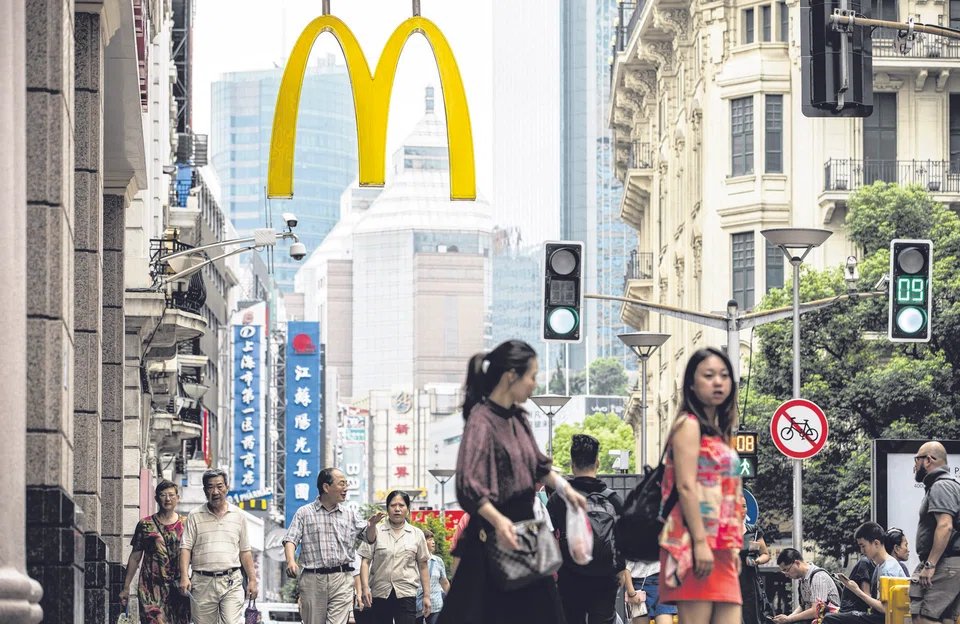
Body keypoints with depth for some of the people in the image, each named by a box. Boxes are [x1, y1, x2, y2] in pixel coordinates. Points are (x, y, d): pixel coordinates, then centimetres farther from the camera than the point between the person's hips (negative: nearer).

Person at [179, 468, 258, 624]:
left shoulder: (238, 515, 12)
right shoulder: (195, 516, 6)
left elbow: (245, 551, 15)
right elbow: (185, 548, 0)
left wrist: (252, 579, 10)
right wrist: (184, 576, -14)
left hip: (231, 582, 0)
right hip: (203, 582, 0)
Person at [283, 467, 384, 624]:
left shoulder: (351, 515, 14)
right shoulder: (304, 513, 7)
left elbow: (369, 538, 18)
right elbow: (290, 540, -1)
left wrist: (372, 525, -5)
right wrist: (291, 561, -20)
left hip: (342, 581, 1)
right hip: (312, 580, -1)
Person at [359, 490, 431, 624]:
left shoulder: (417, 534, 8)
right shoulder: (376, 532, 5)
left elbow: (423, 567, 10)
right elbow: (365, 562, 2)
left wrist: (426, 595, 7)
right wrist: (365, 587, -11)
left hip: (406, 593, -1)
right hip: (380, 592, 1)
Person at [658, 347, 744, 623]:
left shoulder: (718, 431, 22)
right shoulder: (689, 425, -4)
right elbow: (685, 486, -14)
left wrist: (732, 548, 17)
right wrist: (700, 543, -21)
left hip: (719, 548, 9)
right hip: (694, 543, -9)